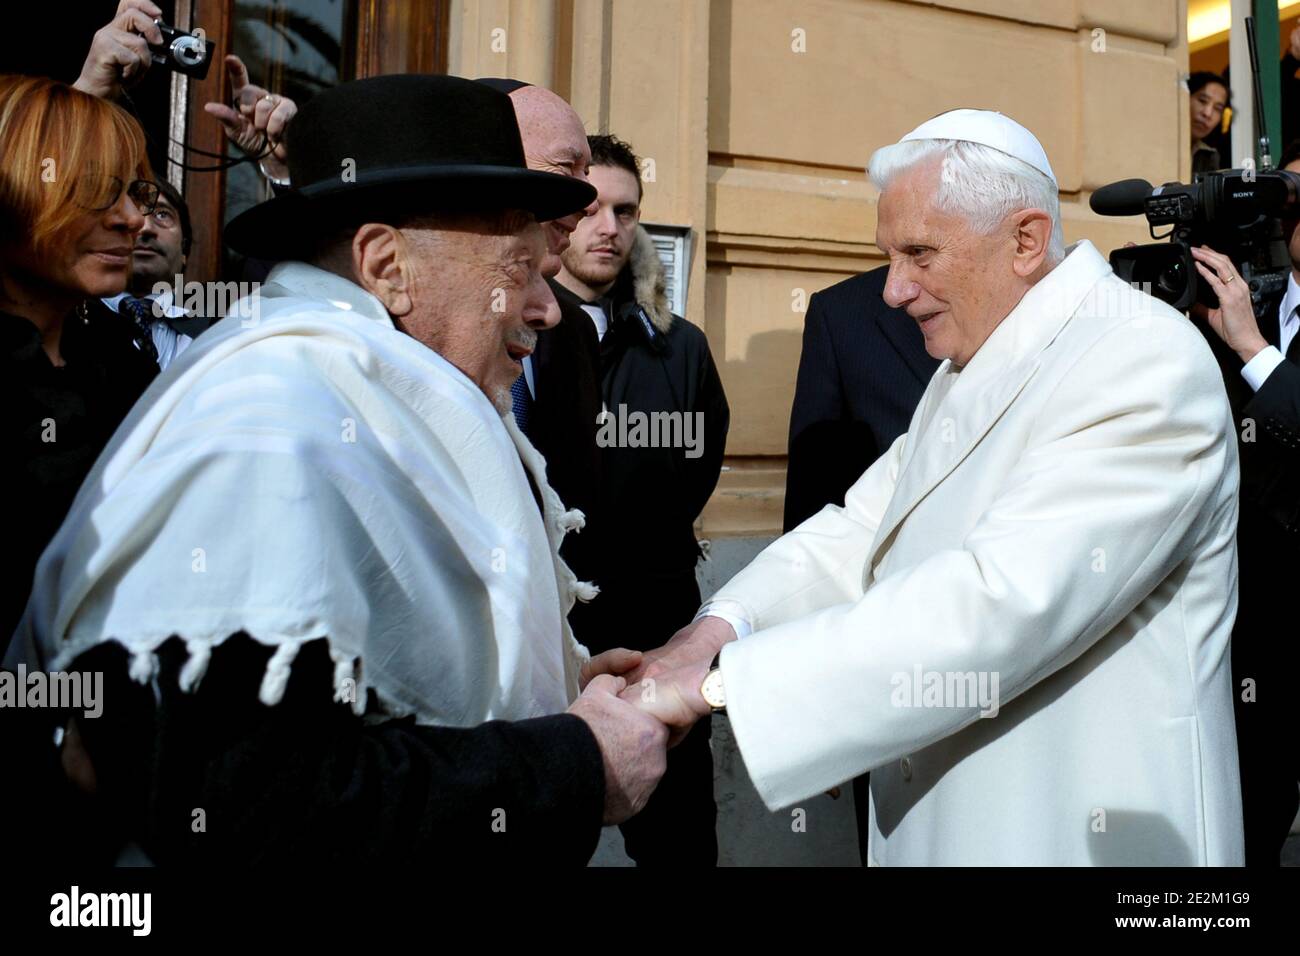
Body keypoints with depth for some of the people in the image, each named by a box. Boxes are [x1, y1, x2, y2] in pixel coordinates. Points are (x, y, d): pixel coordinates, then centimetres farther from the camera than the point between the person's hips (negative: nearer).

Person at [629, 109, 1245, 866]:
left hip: (1079, 832, -7)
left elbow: (998, 605, -31)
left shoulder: (1146, 365, -21)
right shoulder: (968, 367, 9)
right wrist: (719, 627, -14)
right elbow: (861, 532, 3)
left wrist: (718, 680, -30)